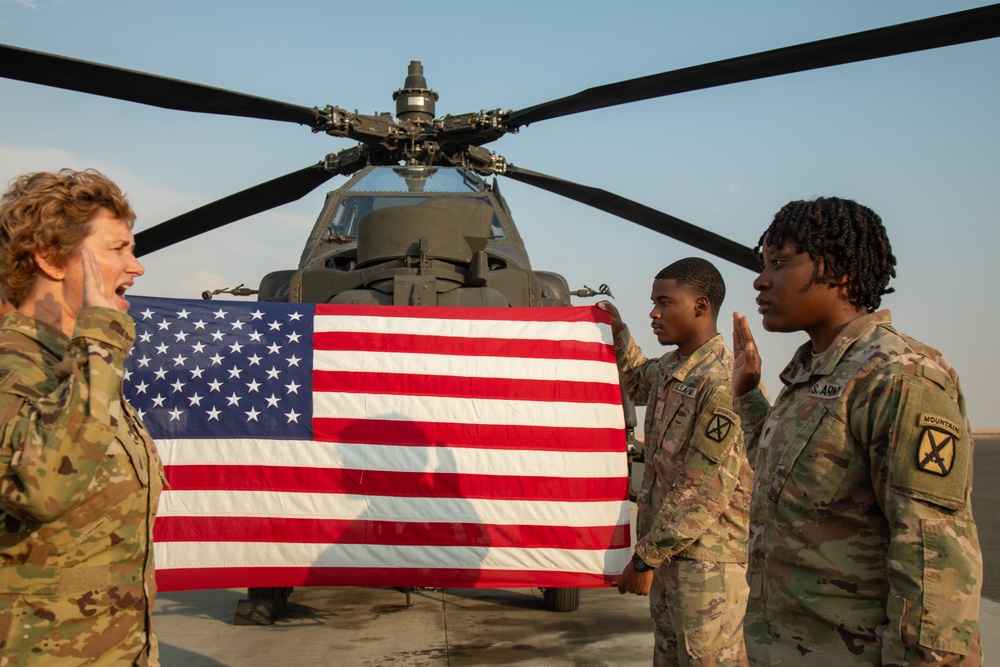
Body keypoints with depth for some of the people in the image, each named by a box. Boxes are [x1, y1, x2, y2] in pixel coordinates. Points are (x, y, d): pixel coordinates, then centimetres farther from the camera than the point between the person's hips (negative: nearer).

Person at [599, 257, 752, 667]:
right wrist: (617, 332, 18)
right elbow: (637, 383, 34)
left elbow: (705, 493, -22)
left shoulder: (722, 383, -21)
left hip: (705, 559, -9)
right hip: (666, 553, 9)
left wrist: (644, 559, -17)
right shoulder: (668, 368, 7)